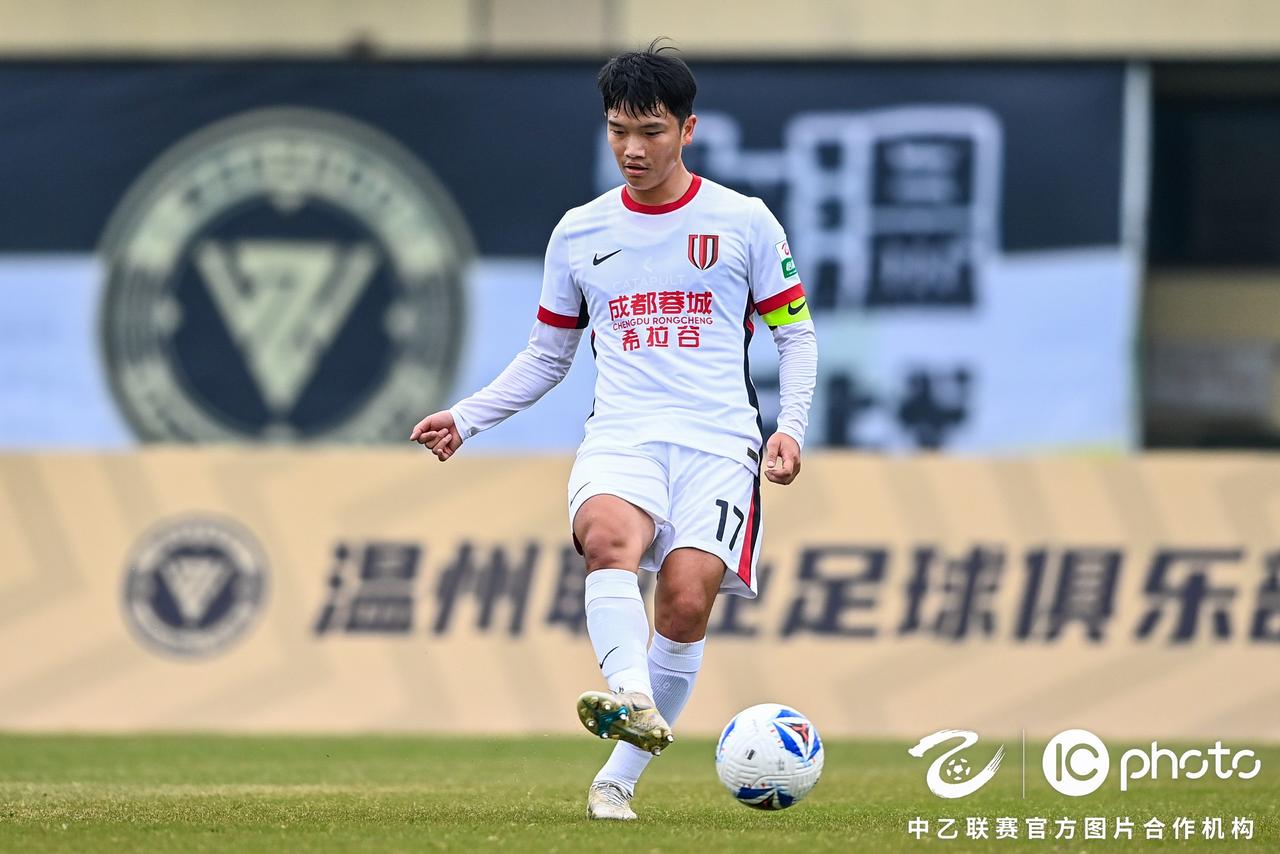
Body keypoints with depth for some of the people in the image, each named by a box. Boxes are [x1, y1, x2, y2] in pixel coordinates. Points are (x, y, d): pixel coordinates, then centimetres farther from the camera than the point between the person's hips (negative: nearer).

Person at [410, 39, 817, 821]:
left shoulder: (744, 222, 7)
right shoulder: (580, 234, 14)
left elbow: (795, 332, 12)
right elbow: (548, 355, 24)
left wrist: (791, 426, -3)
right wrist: (469, 416, 11)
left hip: (718, 441, -2)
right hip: (622, 434, 2)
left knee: (687, 598, -20)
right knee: (608, 534, -34)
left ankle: (620, 777, -9)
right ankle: (633, 701, -51)